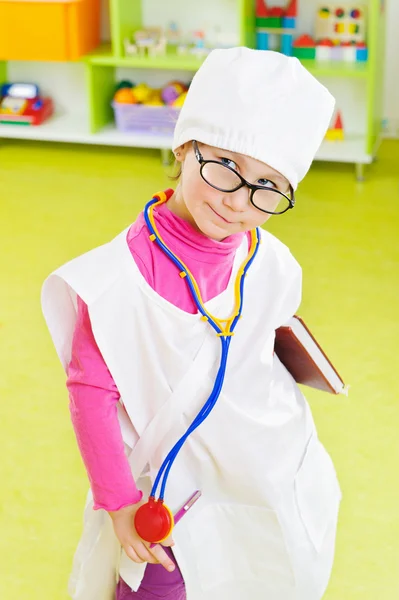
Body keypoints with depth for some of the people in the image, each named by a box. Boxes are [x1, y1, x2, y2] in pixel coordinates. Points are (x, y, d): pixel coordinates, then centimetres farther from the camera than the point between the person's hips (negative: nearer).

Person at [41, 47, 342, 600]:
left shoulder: (272, 267, -9)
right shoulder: (119, 277, -23)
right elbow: (91, 393, -16)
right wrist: (120, 503, -15)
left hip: (276, 495, 5)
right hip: (170, 500, -4)